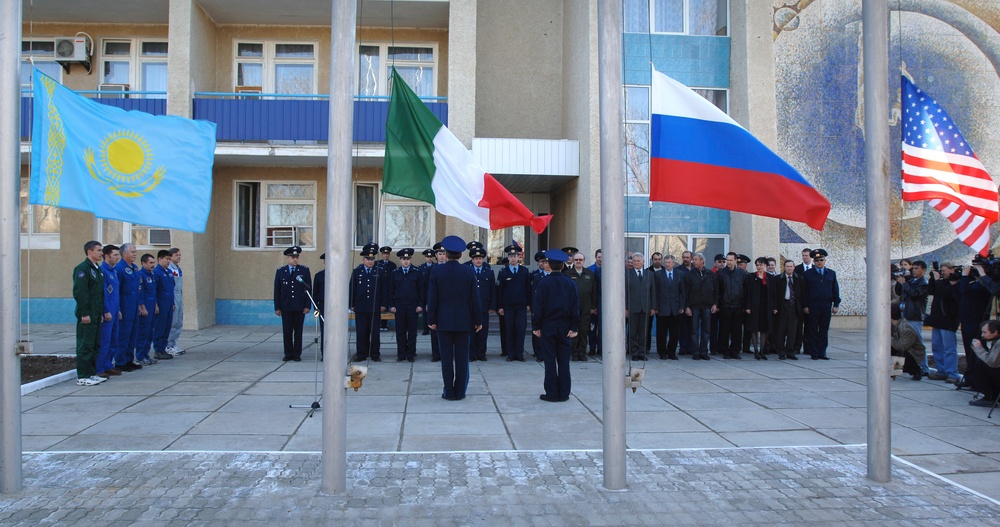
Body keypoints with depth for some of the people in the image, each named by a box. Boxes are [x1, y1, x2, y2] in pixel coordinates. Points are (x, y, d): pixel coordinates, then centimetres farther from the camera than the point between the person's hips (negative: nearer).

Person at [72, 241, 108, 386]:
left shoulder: (98, 269, 16)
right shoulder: (82, 268, -12)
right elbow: (79, 292, -19)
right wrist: (84, 313, -20)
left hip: (96, 314, 9)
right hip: (87, 315, -9)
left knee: (95, 345, 13)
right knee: (85, 346, -4)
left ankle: (92, 373, 21)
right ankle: (82, 377, 1)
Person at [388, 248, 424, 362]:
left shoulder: (417, 273, 4)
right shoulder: (394, 273, 7)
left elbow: (421, 290, 4)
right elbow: (391, 291, 8)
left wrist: (420, 305, -3)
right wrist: (391, 305, 0)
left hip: (412, 306, -1)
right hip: (399, 306, 1)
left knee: (412, 331, 2)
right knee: (400, 331, 3)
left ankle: (411, 354, 9)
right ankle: (401, 354, 10)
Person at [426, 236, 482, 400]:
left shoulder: (436, 271, -5)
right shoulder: (469, 272, -4)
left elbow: (432, 298, -3)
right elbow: (475, 298, -2)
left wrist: (432, 320, 4)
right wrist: (478, 320, 6)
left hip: (444, 321, 0)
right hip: (464, 321, 0)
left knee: (446, 358, 5)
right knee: (462, 358, 6)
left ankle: (449, 392, 9)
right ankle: (460, 392, 11)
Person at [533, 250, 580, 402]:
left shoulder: (543, 283, -7)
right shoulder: (570, 283, 0)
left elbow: (537, 306, -7)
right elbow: (575, 307, 0)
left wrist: (536, 326, -2)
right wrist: (574, 327, 3)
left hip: (547, 326, -2)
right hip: (565, 327, 2)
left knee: (550, 361, 3)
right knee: (564, 361, 7)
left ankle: (552, 394, 5)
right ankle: (563, 394, 11)